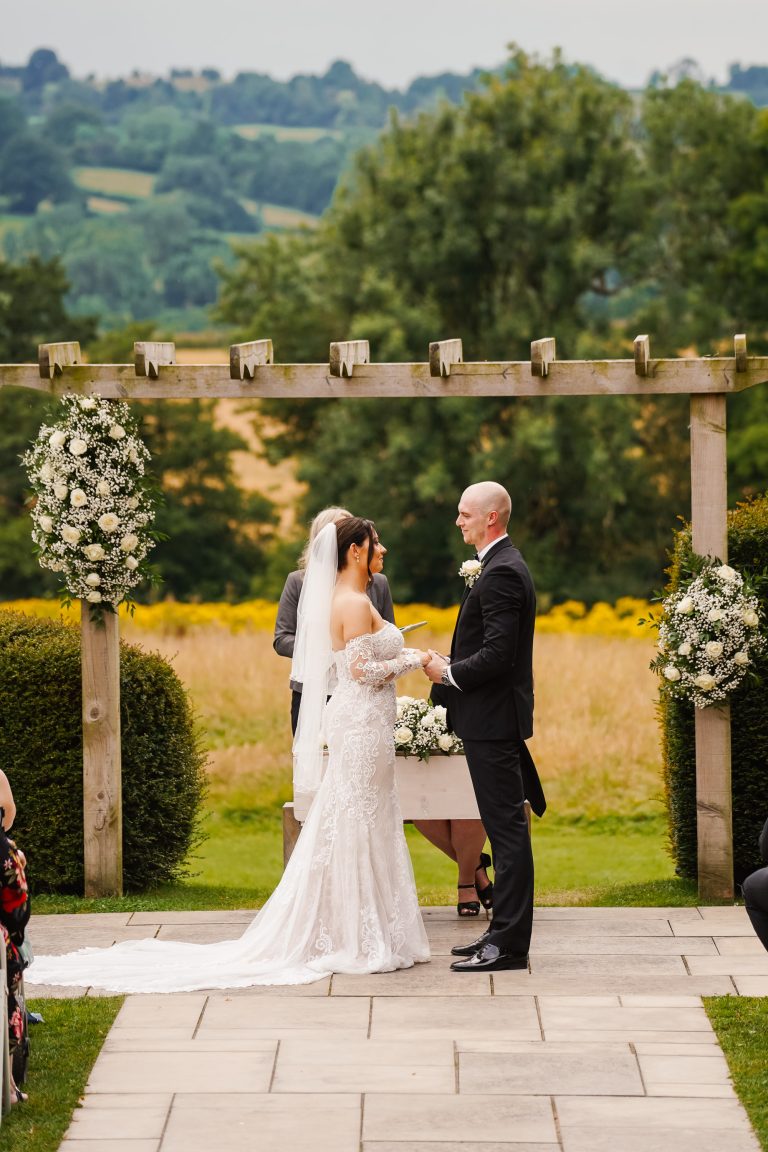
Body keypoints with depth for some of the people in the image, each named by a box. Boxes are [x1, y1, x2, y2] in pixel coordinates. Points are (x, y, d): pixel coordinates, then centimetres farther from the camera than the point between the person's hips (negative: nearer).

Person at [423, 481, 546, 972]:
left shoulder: (502, 573, -18)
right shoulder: (501, 566, 15)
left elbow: (497, 655, -24)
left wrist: (449, 672, -11)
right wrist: (451, 665, 9)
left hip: (493, 718, -11)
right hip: (493, 716, 11)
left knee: (507, 830, -7)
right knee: (505, 827, 14)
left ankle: (509, 944, -5)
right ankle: (505, 931, 20)